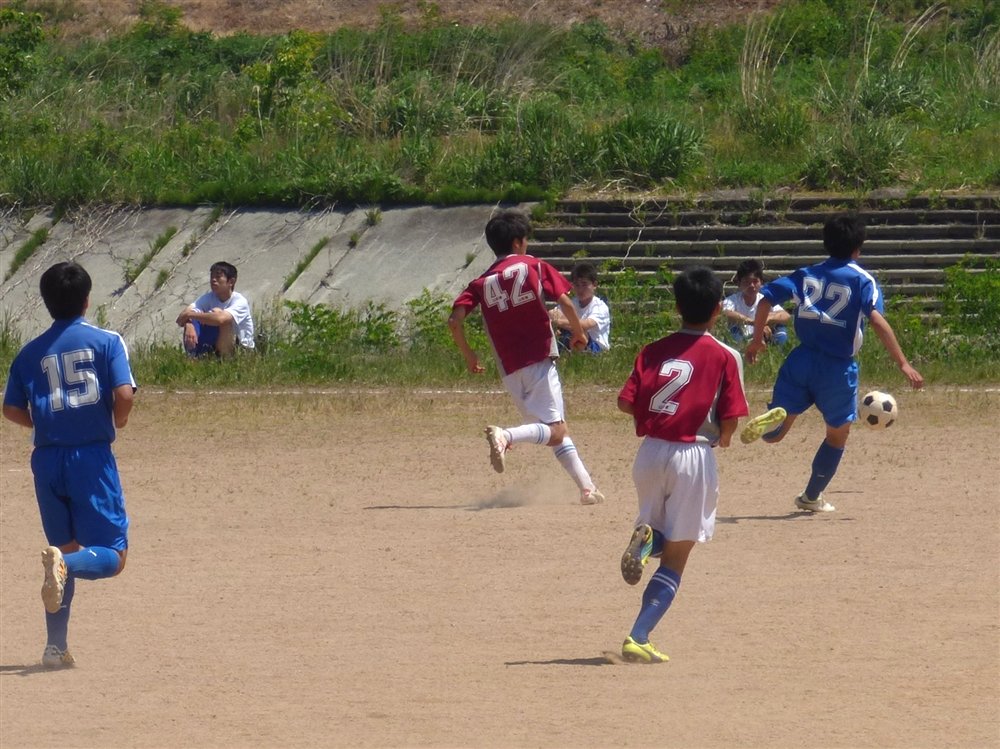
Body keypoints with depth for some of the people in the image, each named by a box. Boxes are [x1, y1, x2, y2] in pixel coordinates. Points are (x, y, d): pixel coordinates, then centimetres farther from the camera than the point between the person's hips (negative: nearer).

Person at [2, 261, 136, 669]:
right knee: (112, 555, -1)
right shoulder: (106, 341, -2)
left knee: (66, 550, 17)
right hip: (92, 456, -4)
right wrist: (117, 420, 8)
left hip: (48, 459, 4)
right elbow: (124, 395, -13)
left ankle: (56, 647, 10)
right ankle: (65, 562, -34)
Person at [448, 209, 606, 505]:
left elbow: (455, 321, -1)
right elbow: (565, 302, -6)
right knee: (555, 431, -10)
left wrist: (469, 356, 12)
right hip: (539, 361, -5)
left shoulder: (482, 283, 11)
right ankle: (506, 435, -35)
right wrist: (578, 332, 11)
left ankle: (586, 487, 12)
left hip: (509, 370, 5)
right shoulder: (535, 267, 3)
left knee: (555, 431, 16)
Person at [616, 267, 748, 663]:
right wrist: (723, 437, 14)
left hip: (651, 451, 3)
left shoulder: (653, 352, 4)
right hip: (694, 455, -3)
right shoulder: (724, 356, -4)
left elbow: (626, 402, -2)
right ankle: (638, 638, -8)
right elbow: (731, 418, -8)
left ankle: (645, 538, -10)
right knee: (675, 556, 3)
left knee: (660, 535, 27)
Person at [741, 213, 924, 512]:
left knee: (774, 434, 7)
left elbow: (766, 298, 3)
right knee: (838, 434, 21)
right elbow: (877, 321, -18)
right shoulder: (863, 280, -4)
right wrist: (903, 364, -21)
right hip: (838, 368, -3)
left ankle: (772, 419, -30)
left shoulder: (807, 274, 9)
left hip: (801, 361, 3)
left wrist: (757, 340, 16)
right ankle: (811, 497, 28)